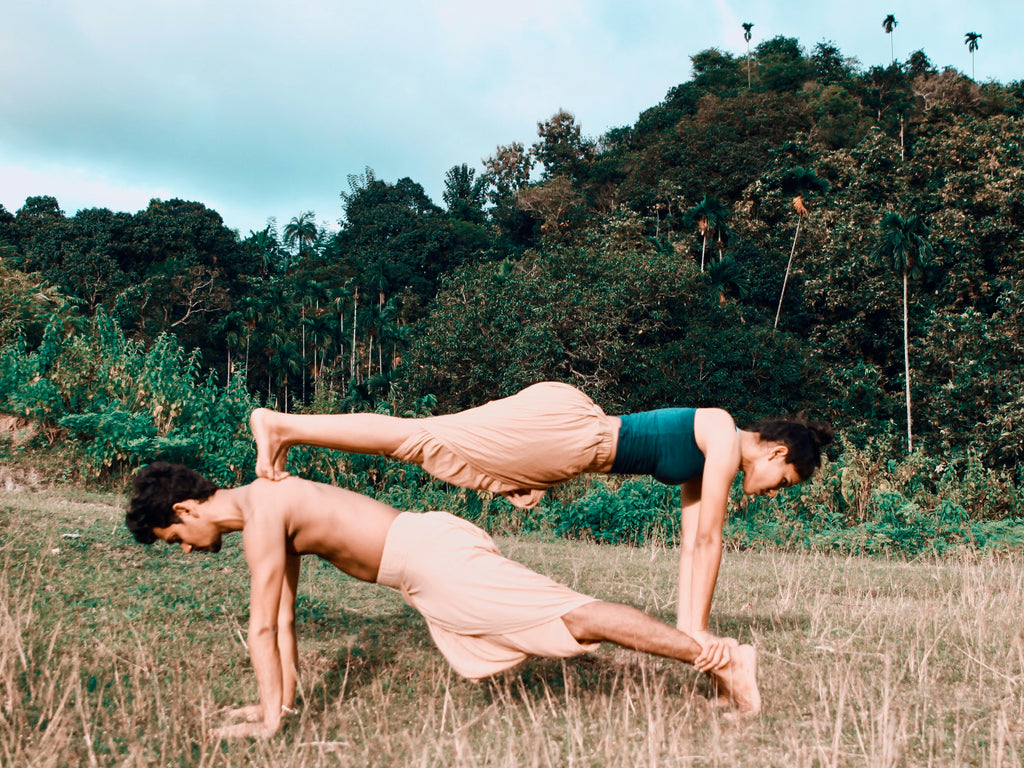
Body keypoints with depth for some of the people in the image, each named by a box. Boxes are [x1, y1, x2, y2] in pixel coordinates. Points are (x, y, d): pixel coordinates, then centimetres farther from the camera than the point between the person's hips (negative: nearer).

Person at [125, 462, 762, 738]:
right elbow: (284, 615, 23)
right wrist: (284, 697, 24)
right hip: (432, 555, 10)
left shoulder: (262, 513, -12)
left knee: (573, 617, -12)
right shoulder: (272, 505, 18)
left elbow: (263, 625, -12)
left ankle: (718, 658, -10)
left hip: (434, 557, -10)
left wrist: (270, 718, -8)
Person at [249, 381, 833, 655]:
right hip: (563, 425, -9)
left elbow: (693, 540, 23)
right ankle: (280, 425, -12)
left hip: (568, 436, 9)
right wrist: (699, 630, -2)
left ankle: (283, 428, 9)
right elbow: (709, 539, -8)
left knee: (428, 445, 8)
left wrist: (687, 623, 20)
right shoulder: (726, 440, -6)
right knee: (429, 441, -12)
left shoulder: (707, 462, 20)